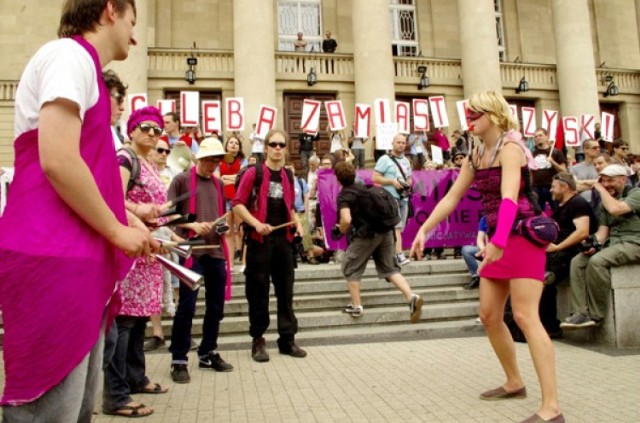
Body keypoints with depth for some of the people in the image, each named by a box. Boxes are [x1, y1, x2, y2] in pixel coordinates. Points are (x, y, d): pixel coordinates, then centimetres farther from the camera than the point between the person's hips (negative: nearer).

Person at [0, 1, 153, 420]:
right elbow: (57, 161, -19)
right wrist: (117, 230, -10)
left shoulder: (81, 66, 24)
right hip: (53, 260, -10)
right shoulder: (70, 54, -7)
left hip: (78, 259, 10)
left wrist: (125, 219, 19)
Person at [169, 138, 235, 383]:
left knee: (216, 305, 10)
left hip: (216, 251, 6)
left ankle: (208, 353, 25)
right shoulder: (182, 180, 0)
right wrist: (192, 226, -18)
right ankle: (179, 360, 8)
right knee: (187, 306, -4)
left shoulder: (218, 184, 17)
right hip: (191, 251, -6)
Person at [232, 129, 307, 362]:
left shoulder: (288, 176, 13)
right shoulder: (253, 172, -4)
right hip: (259, 239, -5)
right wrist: (257, 224, -20)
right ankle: (258, 340, 15)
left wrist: (297, 222, 5)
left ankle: (287, 338, 18)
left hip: (283, 239, 5)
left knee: (285, 290, 9)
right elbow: (238, 203, -8)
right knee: (258, 292, 3)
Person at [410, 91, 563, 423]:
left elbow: (510, 197, -28)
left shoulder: (509, 147, -13)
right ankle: (514, 383, 26)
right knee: (489, 315, 9)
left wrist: (498, 241, -40)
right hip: (498, 239, 8)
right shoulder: (475, 157, 11)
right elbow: (451, 198, 11)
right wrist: (423, 230, 4)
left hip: (522, 236, -8)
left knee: (525, 316, -14)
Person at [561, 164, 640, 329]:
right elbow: (603, 229, 13)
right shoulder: (605, 202, 21)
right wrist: (594, 244, -8)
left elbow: (615, 209, -21)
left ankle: (595, 315, -19)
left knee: (597, 261, -30)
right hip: (613, 244, 7)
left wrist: (601, 189, -7)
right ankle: (580, 313, -22)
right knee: (577, 261, -15)